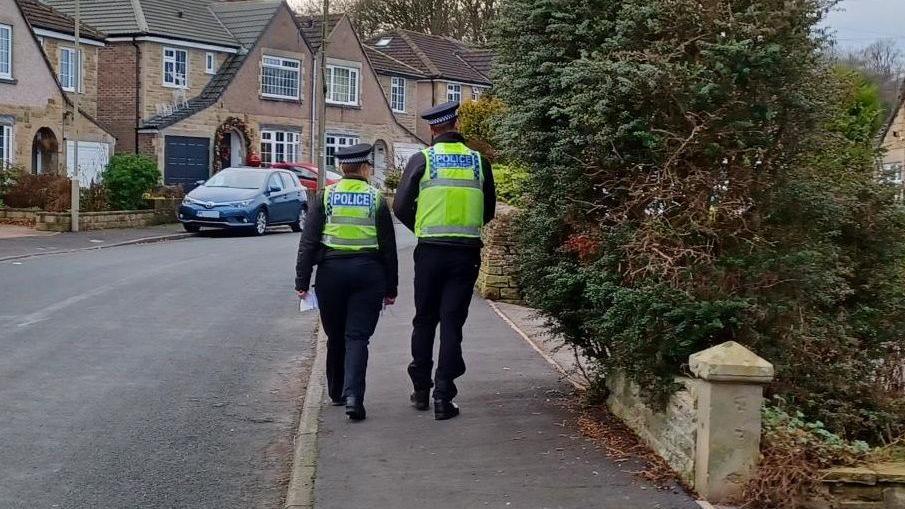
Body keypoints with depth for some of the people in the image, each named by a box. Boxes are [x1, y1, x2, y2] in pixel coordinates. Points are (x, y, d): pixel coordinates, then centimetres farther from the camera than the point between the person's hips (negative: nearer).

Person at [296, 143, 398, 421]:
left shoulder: (325, 196, 2)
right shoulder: (377, 199, 2)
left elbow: (308, 241, -1)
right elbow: (388, 247, 3)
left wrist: (302, 280, 2)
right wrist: (390, 288, 10)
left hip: (331, 271, 1)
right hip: (368, 272, -1)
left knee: (335, 336, 15)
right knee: (357, 337, -2)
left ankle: (337, 392, 27)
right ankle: (353, 396, -17)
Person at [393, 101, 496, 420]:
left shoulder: (422, 159, -3)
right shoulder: (479, 161, 3)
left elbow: (401, 207, -4)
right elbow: (488, 211, 10)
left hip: (430, 251, -1)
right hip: (466, 253, 1)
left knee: (425, 321, 14)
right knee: (452, 323, 4)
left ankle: (421, 391, 21)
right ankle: (443, 398, 1)